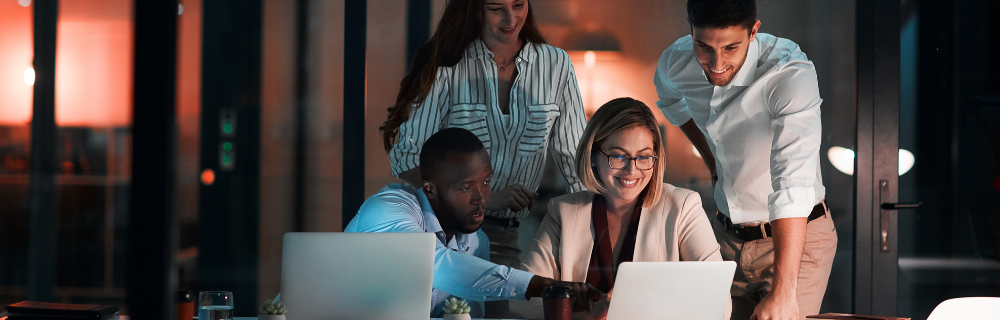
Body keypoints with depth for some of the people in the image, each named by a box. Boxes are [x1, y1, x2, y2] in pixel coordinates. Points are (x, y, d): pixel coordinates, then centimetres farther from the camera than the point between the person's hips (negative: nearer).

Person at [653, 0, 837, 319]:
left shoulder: (791, 75, -28)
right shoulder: (675, 63, -9)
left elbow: (794, 183, -39)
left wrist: (782, 293, -47)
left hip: (797, 237, -5)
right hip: (727, 234, 5)